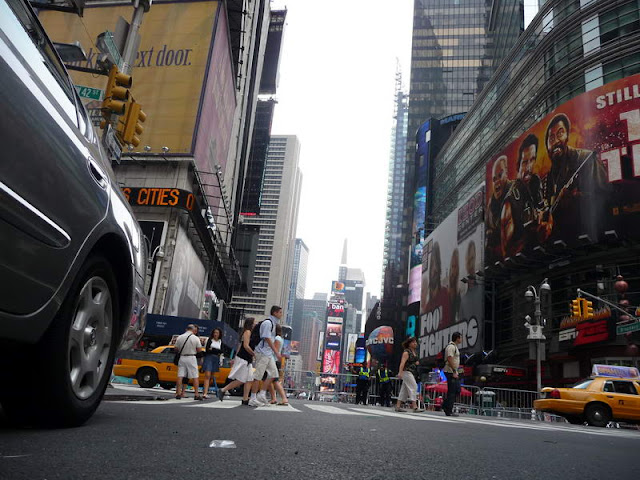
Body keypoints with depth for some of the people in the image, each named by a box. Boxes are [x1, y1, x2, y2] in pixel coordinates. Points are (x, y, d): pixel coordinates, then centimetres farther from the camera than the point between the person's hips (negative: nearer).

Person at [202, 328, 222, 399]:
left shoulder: (220, 342, 11)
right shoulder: (210, 340, 3)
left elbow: (221, 351, 2)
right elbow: (207, 349, -6)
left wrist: (212, 349, -7)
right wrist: (216, 351, -8)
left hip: (216, 359, 4)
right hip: (209, 358, -4)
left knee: (212, 376, 6)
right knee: (207, 375, -14)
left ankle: (205, 390, 15)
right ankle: (205, 393, -21)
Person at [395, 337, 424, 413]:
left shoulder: (415, 351, 15)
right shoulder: (406, 352, -11)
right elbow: (402, 362, -21)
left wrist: (417, 362, 7)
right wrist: (400, 372, -31)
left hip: (413, 372, 9)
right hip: (407, 371, -9)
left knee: (404, 389, 9)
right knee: (413, 387, -13)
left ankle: (398, 406, 14)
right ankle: (415, 407, -14)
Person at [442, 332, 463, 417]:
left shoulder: (454, 346, 19)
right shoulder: (451, 346, -15)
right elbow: (449, 359, -23)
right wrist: (454, 372, -24)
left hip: (454, 372, 10)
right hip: (451, 372, -10)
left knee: (457, 390, 12)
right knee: (451, 391, -6)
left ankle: (445, 405, 18)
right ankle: (448, 411, -1)